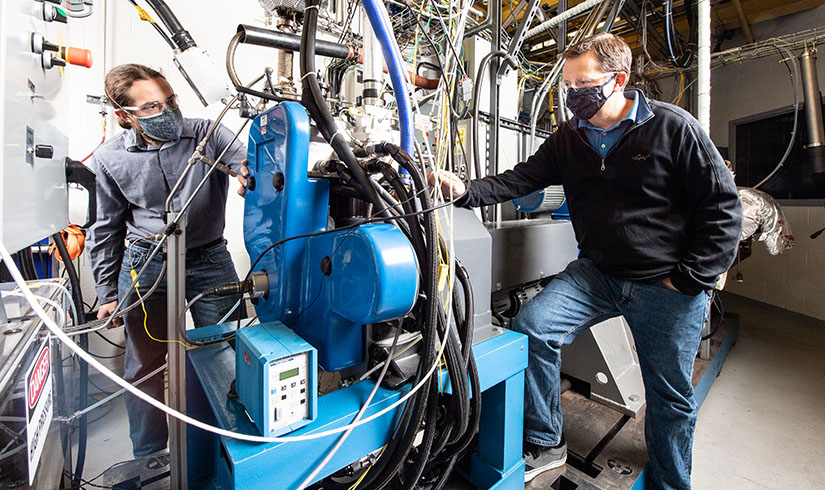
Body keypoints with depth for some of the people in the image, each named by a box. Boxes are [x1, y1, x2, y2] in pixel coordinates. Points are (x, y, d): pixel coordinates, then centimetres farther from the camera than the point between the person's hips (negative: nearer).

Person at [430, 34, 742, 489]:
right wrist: (465, 190, -22)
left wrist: (690, 278, -10)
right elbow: (521, 179, -5)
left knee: (670, 397, 10)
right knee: (531, 327, -18)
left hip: (668, 285, -2)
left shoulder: (674, 127, -7)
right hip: (597, 272, 3)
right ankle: (545, 445, 3)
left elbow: (722, 205, -5)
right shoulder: (569, 138, 5)